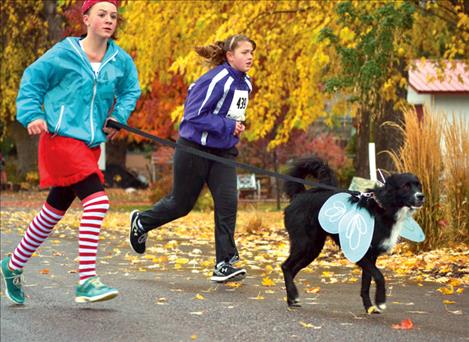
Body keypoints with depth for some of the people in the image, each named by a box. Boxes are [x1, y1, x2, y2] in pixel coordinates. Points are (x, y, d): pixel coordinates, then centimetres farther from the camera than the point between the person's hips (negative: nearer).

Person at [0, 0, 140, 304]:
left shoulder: (120, 61, 5)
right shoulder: (64, 54, -7)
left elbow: (130, 90, 23)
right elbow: (32, 81, 2)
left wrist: (118, 117, 6)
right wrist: (32, 116, -11)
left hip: (90, 145, 7)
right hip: (60, 139, -6)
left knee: (55, 211, 15)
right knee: (97, 200, -22)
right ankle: (87, 282, -20)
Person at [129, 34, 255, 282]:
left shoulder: (245, 84, 6)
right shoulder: (217, 80, -21)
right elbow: (194, 115, -23)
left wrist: (235, 128, 9)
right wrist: (228, 126, -22)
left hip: (223, 151, 7)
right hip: (194, 150, -7)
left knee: (228, 202, -10)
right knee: (181, 204, 8)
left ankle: (224, 264, -8)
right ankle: (141, 222, 36)